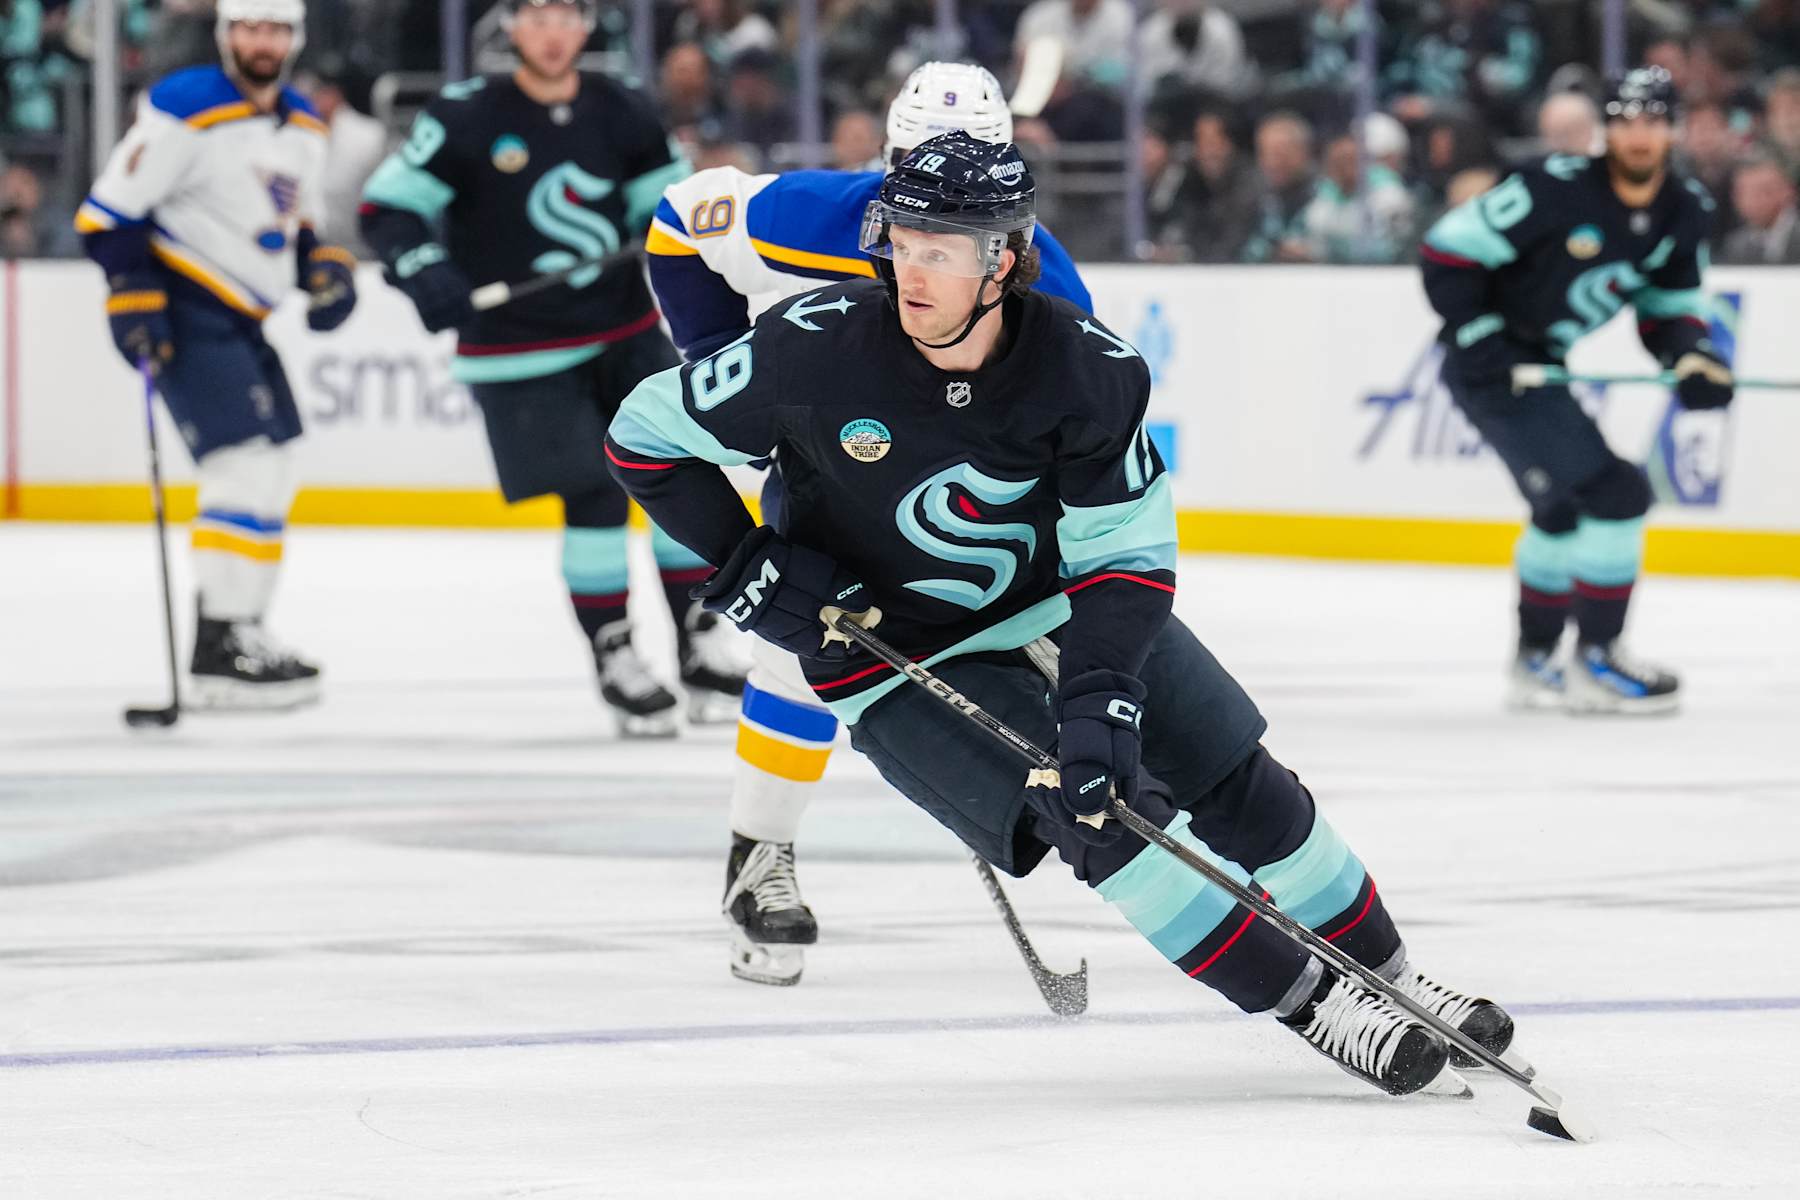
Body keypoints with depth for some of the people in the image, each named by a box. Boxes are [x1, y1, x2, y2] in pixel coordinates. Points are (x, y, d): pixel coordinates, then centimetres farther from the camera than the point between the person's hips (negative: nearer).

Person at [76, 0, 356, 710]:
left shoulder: (304, 128, 12)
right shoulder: (186, 111, -14)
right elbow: (109, 210, -14)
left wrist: (324, 268, 5)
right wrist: (133, 293, -21)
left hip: (240, 323, 9)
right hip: (186, 317, -9)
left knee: (271, 483, 14)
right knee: (247, 468, -17)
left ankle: (238, 633, 26)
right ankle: (218, 658, -17)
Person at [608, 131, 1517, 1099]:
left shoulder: (1088, 369, -20)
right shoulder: (819, 349, -24)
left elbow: (1128, 554, -16)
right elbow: (646, 437, -12)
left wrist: (1100, 691, -30)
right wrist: (750, 571, -15)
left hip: (1064, 605, 3)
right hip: (896, 654, -3)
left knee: (1244, 790, 3)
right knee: (1106, 814, -20)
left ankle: (1387, 979, 23)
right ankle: (1316, 1010, -12)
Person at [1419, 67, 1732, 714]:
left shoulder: (1685, 213, 1)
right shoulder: (1557, 189, -23)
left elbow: (1671, 304, 12)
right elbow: (1449, 249, -19)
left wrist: (1691, 354, -9)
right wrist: (1480, 339, -22)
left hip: (1540, 363, 10)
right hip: (1490, 363, -10)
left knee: (1564, 508, 25)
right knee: (1615, 492, -15)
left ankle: (1535, 664, 41)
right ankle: (1594, 663, -5)